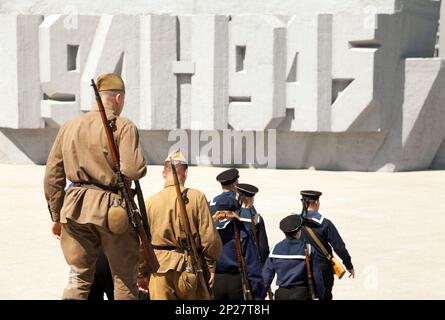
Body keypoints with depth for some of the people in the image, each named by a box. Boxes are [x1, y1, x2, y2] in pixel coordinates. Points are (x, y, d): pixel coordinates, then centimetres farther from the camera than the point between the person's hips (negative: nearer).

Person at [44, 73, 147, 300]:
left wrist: (56, 216, 17)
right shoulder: (124, 127, -6)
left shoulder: (69, 127, 10)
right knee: (124, 279, 10)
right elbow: (133, 170, -19)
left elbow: (52, 176, 10)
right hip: (112, 208, -4)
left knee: (78, 278, 9)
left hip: (76, 208, 4)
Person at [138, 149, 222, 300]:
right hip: (190, 269, -1)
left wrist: (141, 274, 15)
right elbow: (210, 236, -6)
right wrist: (211, 265, 7)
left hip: (160, 270, 1)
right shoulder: (197, 197, -3)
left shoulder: (150, 202, 2)